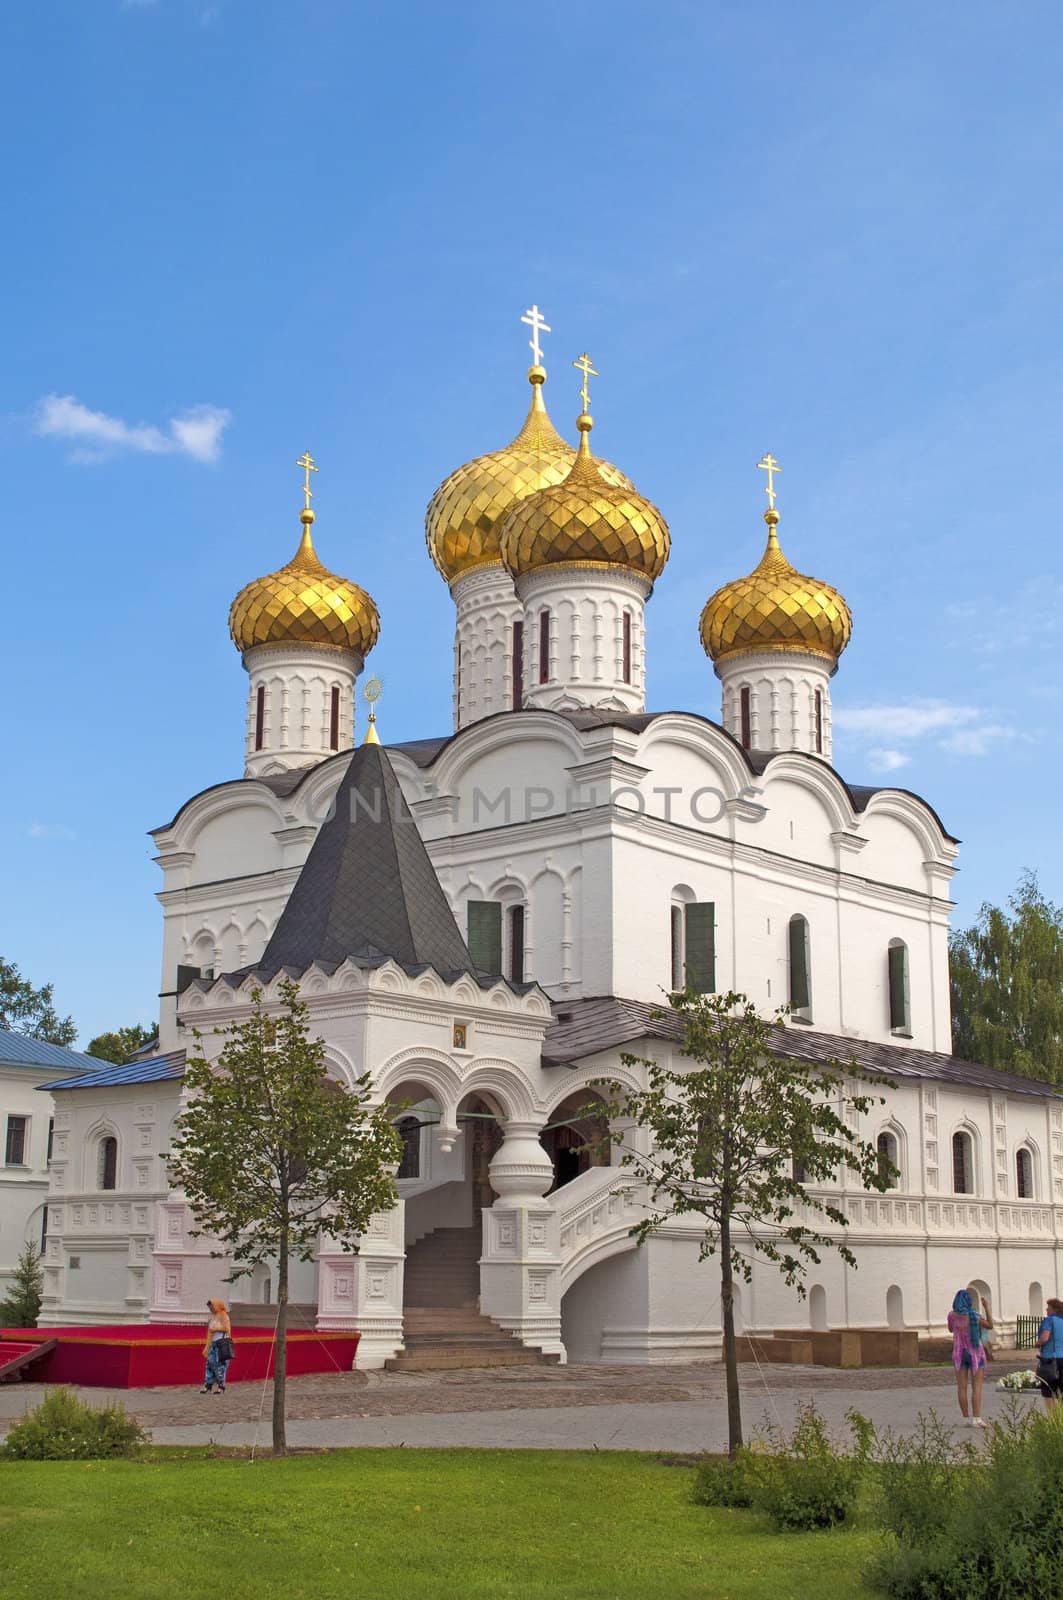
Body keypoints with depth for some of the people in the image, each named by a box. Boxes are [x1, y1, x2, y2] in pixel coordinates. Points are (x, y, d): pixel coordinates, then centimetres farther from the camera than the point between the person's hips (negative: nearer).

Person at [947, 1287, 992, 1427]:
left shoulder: (952, 1315, -5)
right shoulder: (974, 1316, -15)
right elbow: (990, 1325, -1)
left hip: (959, 1353, 3)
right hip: (975, 1353, -3)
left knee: (962, 1387, 5)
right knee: (977, 1387, -2)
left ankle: (967, 1418, 5)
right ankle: (976, 1419, -9)